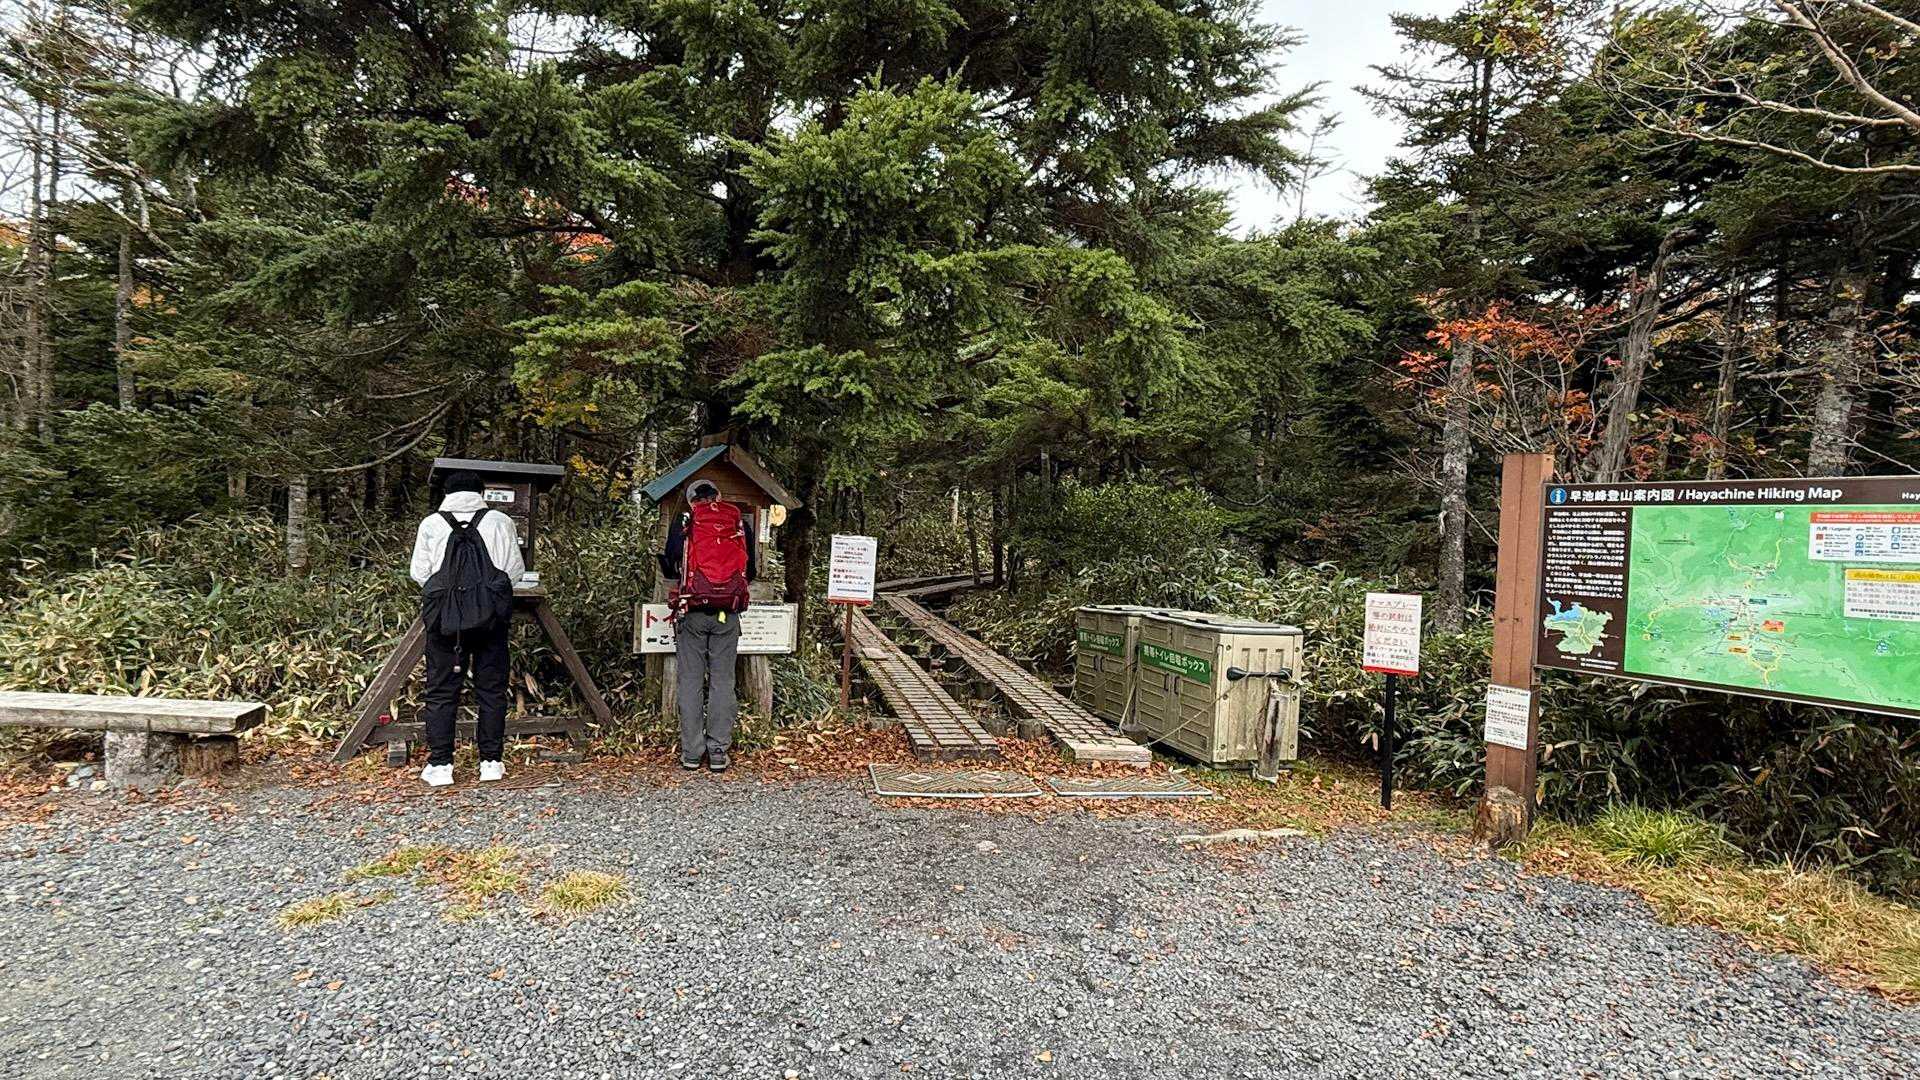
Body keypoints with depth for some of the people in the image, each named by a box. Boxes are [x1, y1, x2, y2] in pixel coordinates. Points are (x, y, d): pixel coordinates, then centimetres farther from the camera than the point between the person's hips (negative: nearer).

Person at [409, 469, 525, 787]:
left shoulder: (431, 523, 4)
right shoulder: (500, 522, 3)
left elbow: (418, 572, 5)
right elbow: (515, 570, 4)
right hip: (491, 616, 0)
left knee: (441, 691, 8)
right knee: (492, 689, 8)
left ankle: (440, 765, 8)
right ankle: (491, 762, 12)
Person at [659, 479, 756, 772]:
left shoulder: (682, 523, 3)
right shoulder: (740, 523, 7)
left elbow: (669, 568, 11)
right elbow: (751, 570, 16)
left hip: (692, 611, -1)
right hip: (729, 614, 1)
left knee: (690, 680, 5)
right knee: (722, 680, 6)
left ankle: (691, 752, 6)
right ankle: (718, 751, 6)